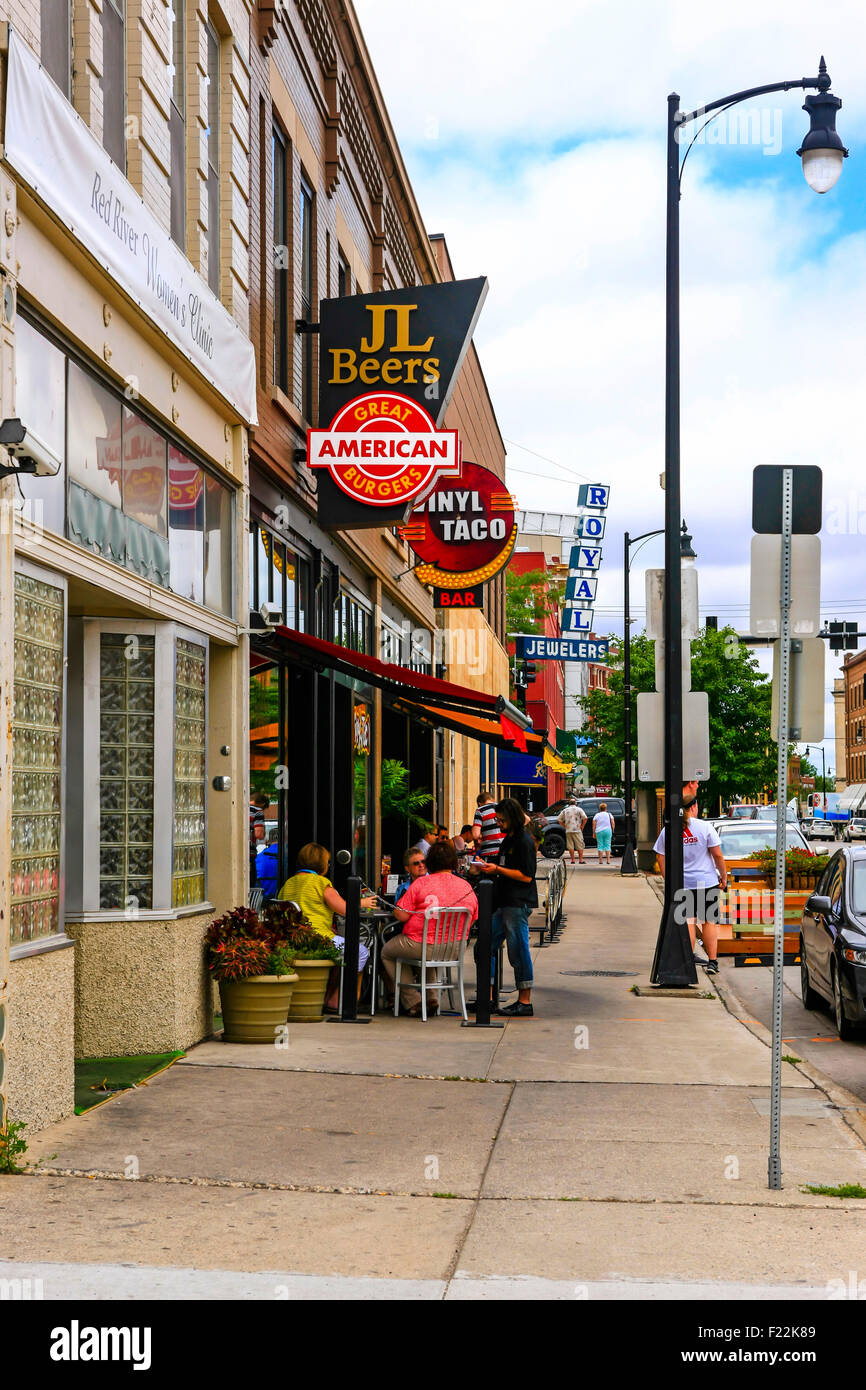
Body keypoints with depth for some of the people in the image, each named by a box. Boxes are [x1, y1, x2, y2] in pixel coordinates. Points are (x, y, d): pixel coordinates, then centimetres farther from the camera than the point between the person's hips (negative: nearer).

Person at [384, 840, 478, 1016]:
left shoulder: (421, 883, -12)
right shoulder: (467, 887, 2)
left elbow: (401, 915, -12)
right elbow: (472, 920, 10)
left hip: (421, 947, -6)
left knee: (387, 952, 21)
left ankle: (413, 1002, 13)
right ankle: (431, 997, 25)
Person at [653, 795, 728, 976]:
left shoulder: (667, 831, 1)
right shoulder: (704, 827, -7)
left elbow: (661, 859, 3)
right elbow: (718, 855, -7)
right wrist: (724, 877, 3)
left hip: (682, 884, 2)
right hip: (707, 881, -2)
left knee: (688, 922, 4)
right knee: (709, 921, 7)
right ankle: (712, 961, 7)